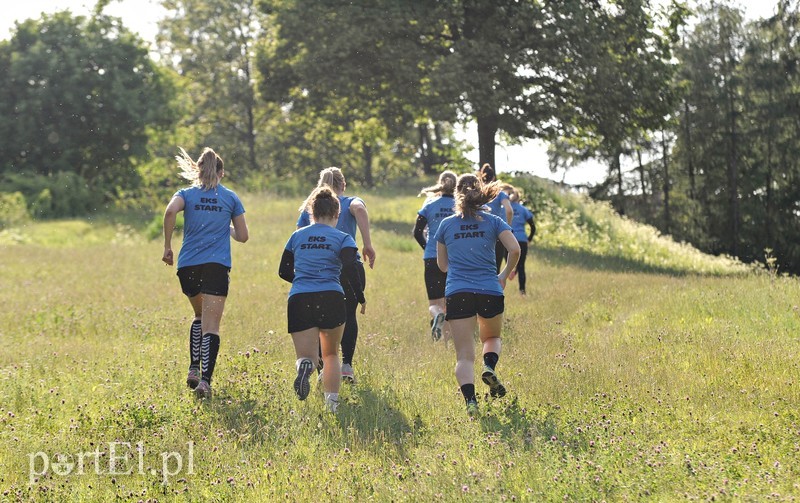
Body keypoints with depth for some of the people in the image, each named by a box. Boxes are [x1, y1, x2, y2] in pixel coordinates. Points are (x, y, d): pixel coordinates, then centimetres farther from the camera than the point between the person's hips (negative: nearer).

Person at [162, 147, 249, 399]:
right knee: (210, 326, -5)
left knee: (200, 316, 25)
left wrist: (167, 247, -6)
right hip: (217, 265, -2)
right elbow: (243, 236, 11)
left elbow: (170, 211, -14)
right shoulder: (231, 197, 10)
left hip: (188, 265, 2)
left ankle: (194, 369, 13)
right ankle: (205, 379, -20)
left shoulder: (187, 194, 8)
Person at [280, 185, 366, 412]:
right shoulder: (343, 238, 5)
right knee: (331, 354, 20)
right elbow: (350, 269, -11)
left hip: (298, 300, 1)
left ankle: (305, 365, -35)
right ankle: (332, 402, 11)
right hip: (331, 299, -1)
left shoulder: (297, 236, 16)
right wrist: (360, 298, 0)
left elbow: (284, 271, 20)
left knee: (306, 356, 2)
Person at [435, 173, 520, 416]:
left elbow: (442, 264, 16)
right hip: (490, 291, 0)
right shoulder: (493, 221, 5)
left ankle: (470, 400, -22)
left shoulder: (446, 224, 8)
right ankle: (489, 366, -3)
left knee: (464, 355, -1)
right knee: (492, 337, 28)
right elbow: (515, 250, -7)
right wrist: (505, 275, 9)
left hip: (457, 293, 0)